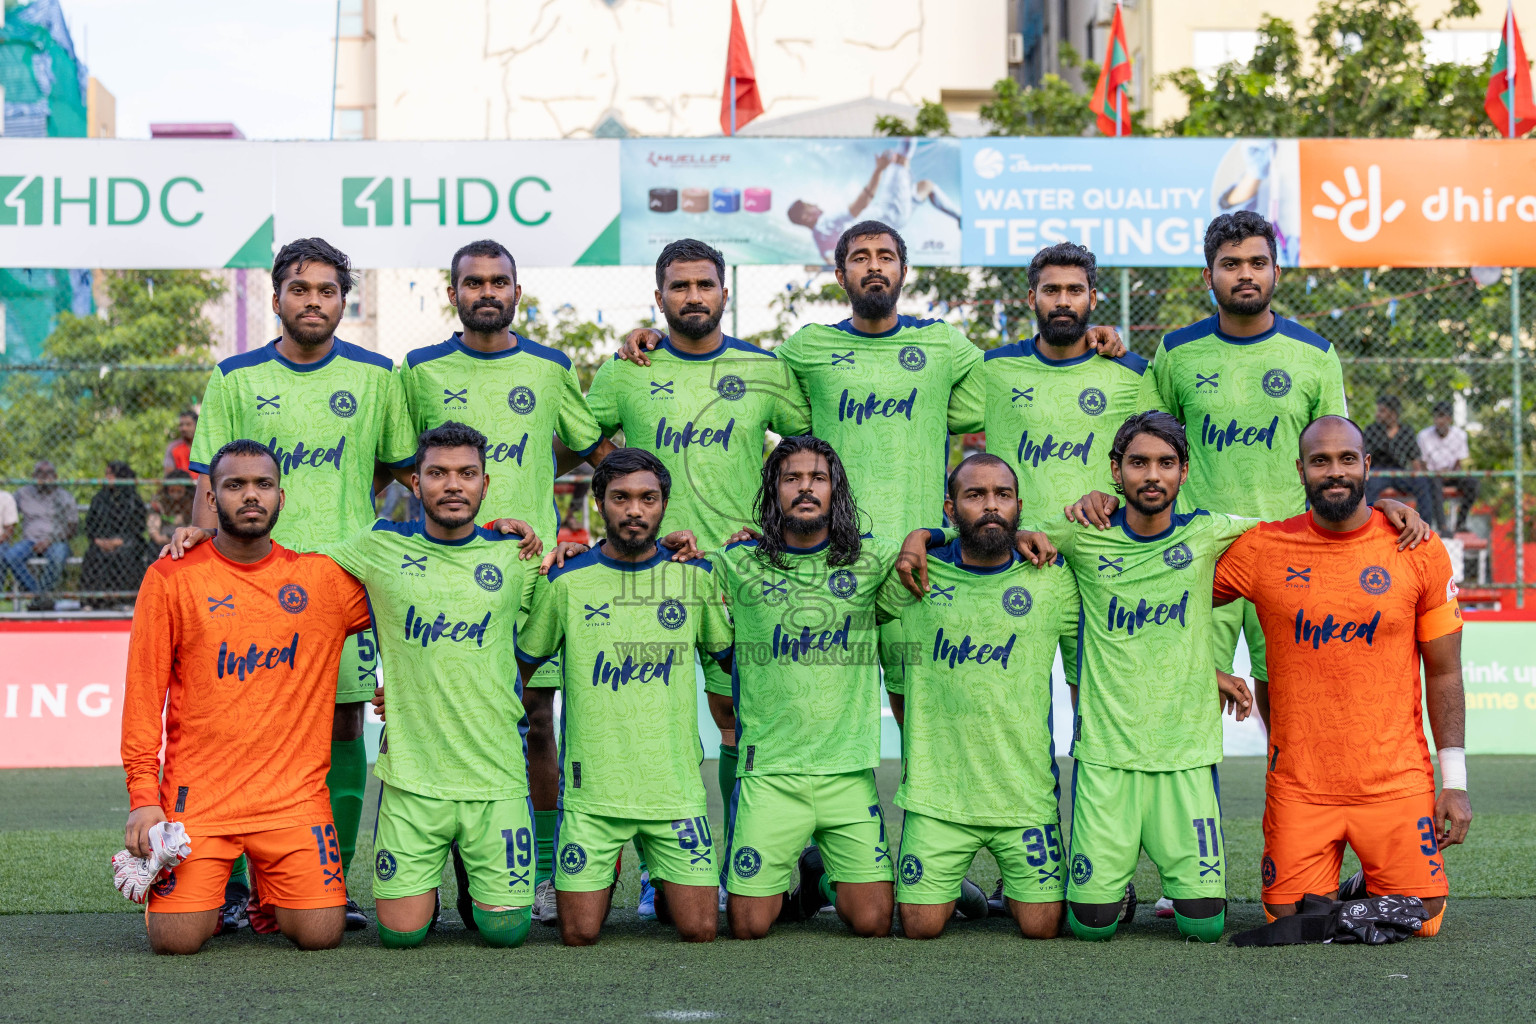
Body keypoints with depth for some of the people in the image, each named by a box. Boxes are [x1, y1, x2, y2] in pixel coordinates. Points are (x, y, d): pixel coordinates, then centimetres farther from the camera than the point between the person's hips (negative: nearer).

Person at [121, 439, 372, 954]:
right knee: (176, 939, -13)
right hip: (197, 793, -1)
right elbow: (143, 695, 0)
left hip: (295, 792, 1)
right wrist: (143, 795, -6)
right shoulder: (171, 578, 0)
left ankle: (267, 894, 23)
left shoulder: (325, 578, 3)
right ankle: (212, 900, 23)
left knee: (320, 933, -11)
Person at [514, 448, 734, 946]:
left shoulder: (697, 577, 4)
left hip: (676, 786, 1)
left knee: (699, 932, -3)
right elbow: (520, 664, 10)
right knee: (579, 936, -2)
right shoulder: (566, 581, 0)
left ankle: (666, 889, 30)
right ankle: (607, 876, 31)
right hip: (591, 786, -1)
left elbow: (730, 656, 19)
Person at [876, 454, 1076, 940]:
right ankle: (951, 885, 33)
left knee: (1040, 926, 0)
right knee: (920, 926, 0)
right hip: (937, 790, 0)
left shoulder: (1051, 580, 2)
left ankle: (1013, 887, 33)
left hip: (1026, 790, 0)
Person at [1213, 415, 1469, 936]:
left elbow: (1444, 673, 3)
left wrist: (1455, 780, -1)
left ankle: (1375, 884, 29)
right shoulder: (1262, 550, -3)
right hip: (1298, 788, 0)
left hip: (1397, 783, 0)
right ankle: (1327, 887, 31)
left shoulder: (1419, 550, -2)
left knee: (1421, 920, -4)